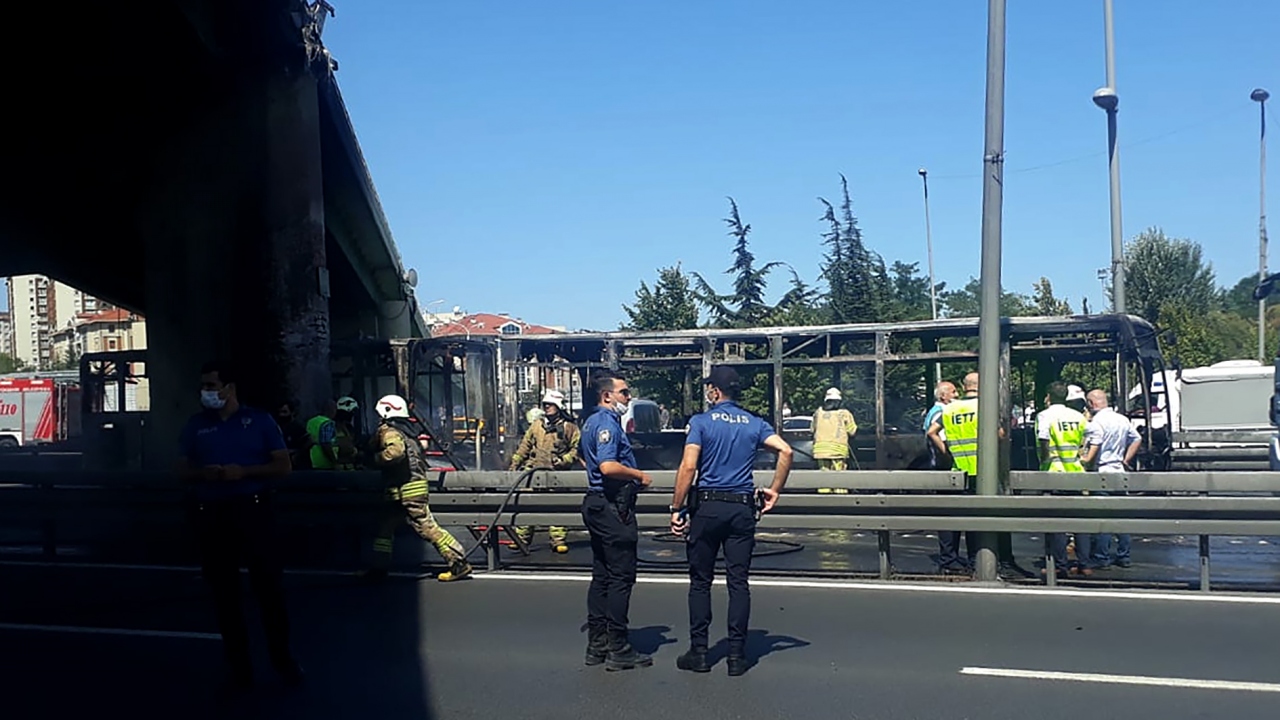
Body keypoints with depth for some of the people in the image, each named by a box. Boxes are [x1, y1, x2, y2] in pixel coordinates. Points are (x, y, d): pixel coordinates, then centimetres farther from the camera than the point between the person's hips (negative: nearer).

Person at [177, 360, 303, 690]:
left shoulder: (259, 420, 2)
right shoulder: (195, 425, 9)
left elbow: (283, 466, -1)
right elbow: (182, 470, 11)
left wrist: (244, 471, -15)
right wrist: (203, 474, -11)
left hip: (253, 508, -3)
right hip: (211, 514, 3)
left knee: (268, 583, -2)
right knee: (223, 589, 6)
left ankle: (282, 655, 11)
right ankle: (238, 662, 16)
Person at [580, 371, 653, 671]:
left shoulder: (592, 422, 17)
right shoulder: (607, 424, -16)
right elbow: (609, 466, -30)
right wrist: (639, 475, -15)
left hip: (598, 504, 11)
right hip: (614, 507, -11)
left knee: (601, 576, 13)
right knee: (621, 577, -7)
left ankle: (597, 644, 18)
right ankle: (618, 650, -4)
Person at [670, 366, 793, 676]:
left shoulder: (701, 421, -3)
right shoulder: (754, 423, 8)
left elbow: (689, 466, -12)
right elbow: (785, 450, -5)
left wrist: (676, 508, -9)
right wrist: (775, 491, 2)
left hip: (707, 507, -3)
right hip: (742, 508, 3)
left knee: (700, 581, 7)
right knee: (739, 581, 5)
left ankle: (699, 652, 10)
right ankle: (737, 656, 5)